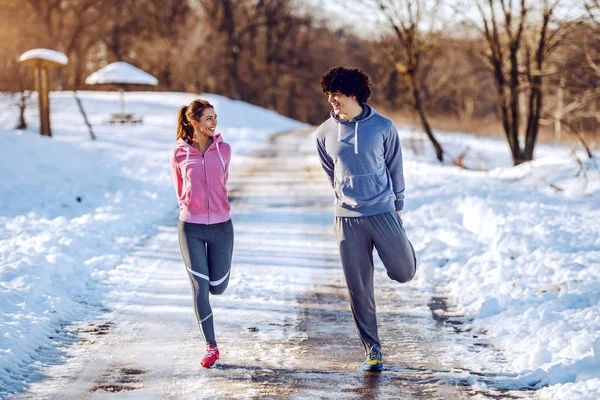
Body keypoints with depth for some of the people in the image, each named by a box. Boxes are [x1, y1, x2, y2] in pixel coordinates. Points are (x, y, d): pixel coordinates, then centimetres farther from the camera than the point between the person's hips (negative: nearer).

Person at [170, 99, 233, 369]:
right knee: (200, 288, -3)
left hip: (221, 226, 2)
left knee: (217, 287, 8)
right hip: (191, 229, -1)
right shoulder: (179, 154, -4)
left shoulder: (223, 150, 0)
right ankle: (211, 347, 9)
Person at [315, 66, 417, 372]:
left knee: (404, 272, 0)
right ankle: (372, 349, 11)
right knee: (359, 288, 1)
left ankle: (394, 252, 37)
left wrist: (397, 206, 11)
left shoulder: (383, 127, -3)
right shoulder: (324, 134, 2)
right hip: (347, 219, 1)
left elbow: (395, 168, 7)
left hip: (383, 212, -1)